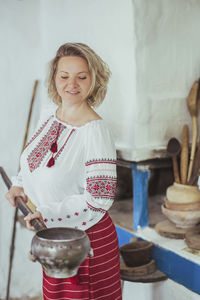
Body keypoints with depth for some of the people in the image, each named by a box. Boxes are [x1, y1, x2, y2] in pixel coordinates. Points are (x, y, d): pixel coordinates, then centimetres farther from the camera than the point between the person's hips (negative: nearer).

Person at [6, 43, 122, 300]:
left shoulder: (95, 130, -23)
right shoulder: (48, 116, 0)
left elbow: (100, 199, -25)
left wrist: (47, 214, -25)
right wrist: (20, 183, 2)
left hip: (83, 234, -7)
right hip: (52, 234, 7)